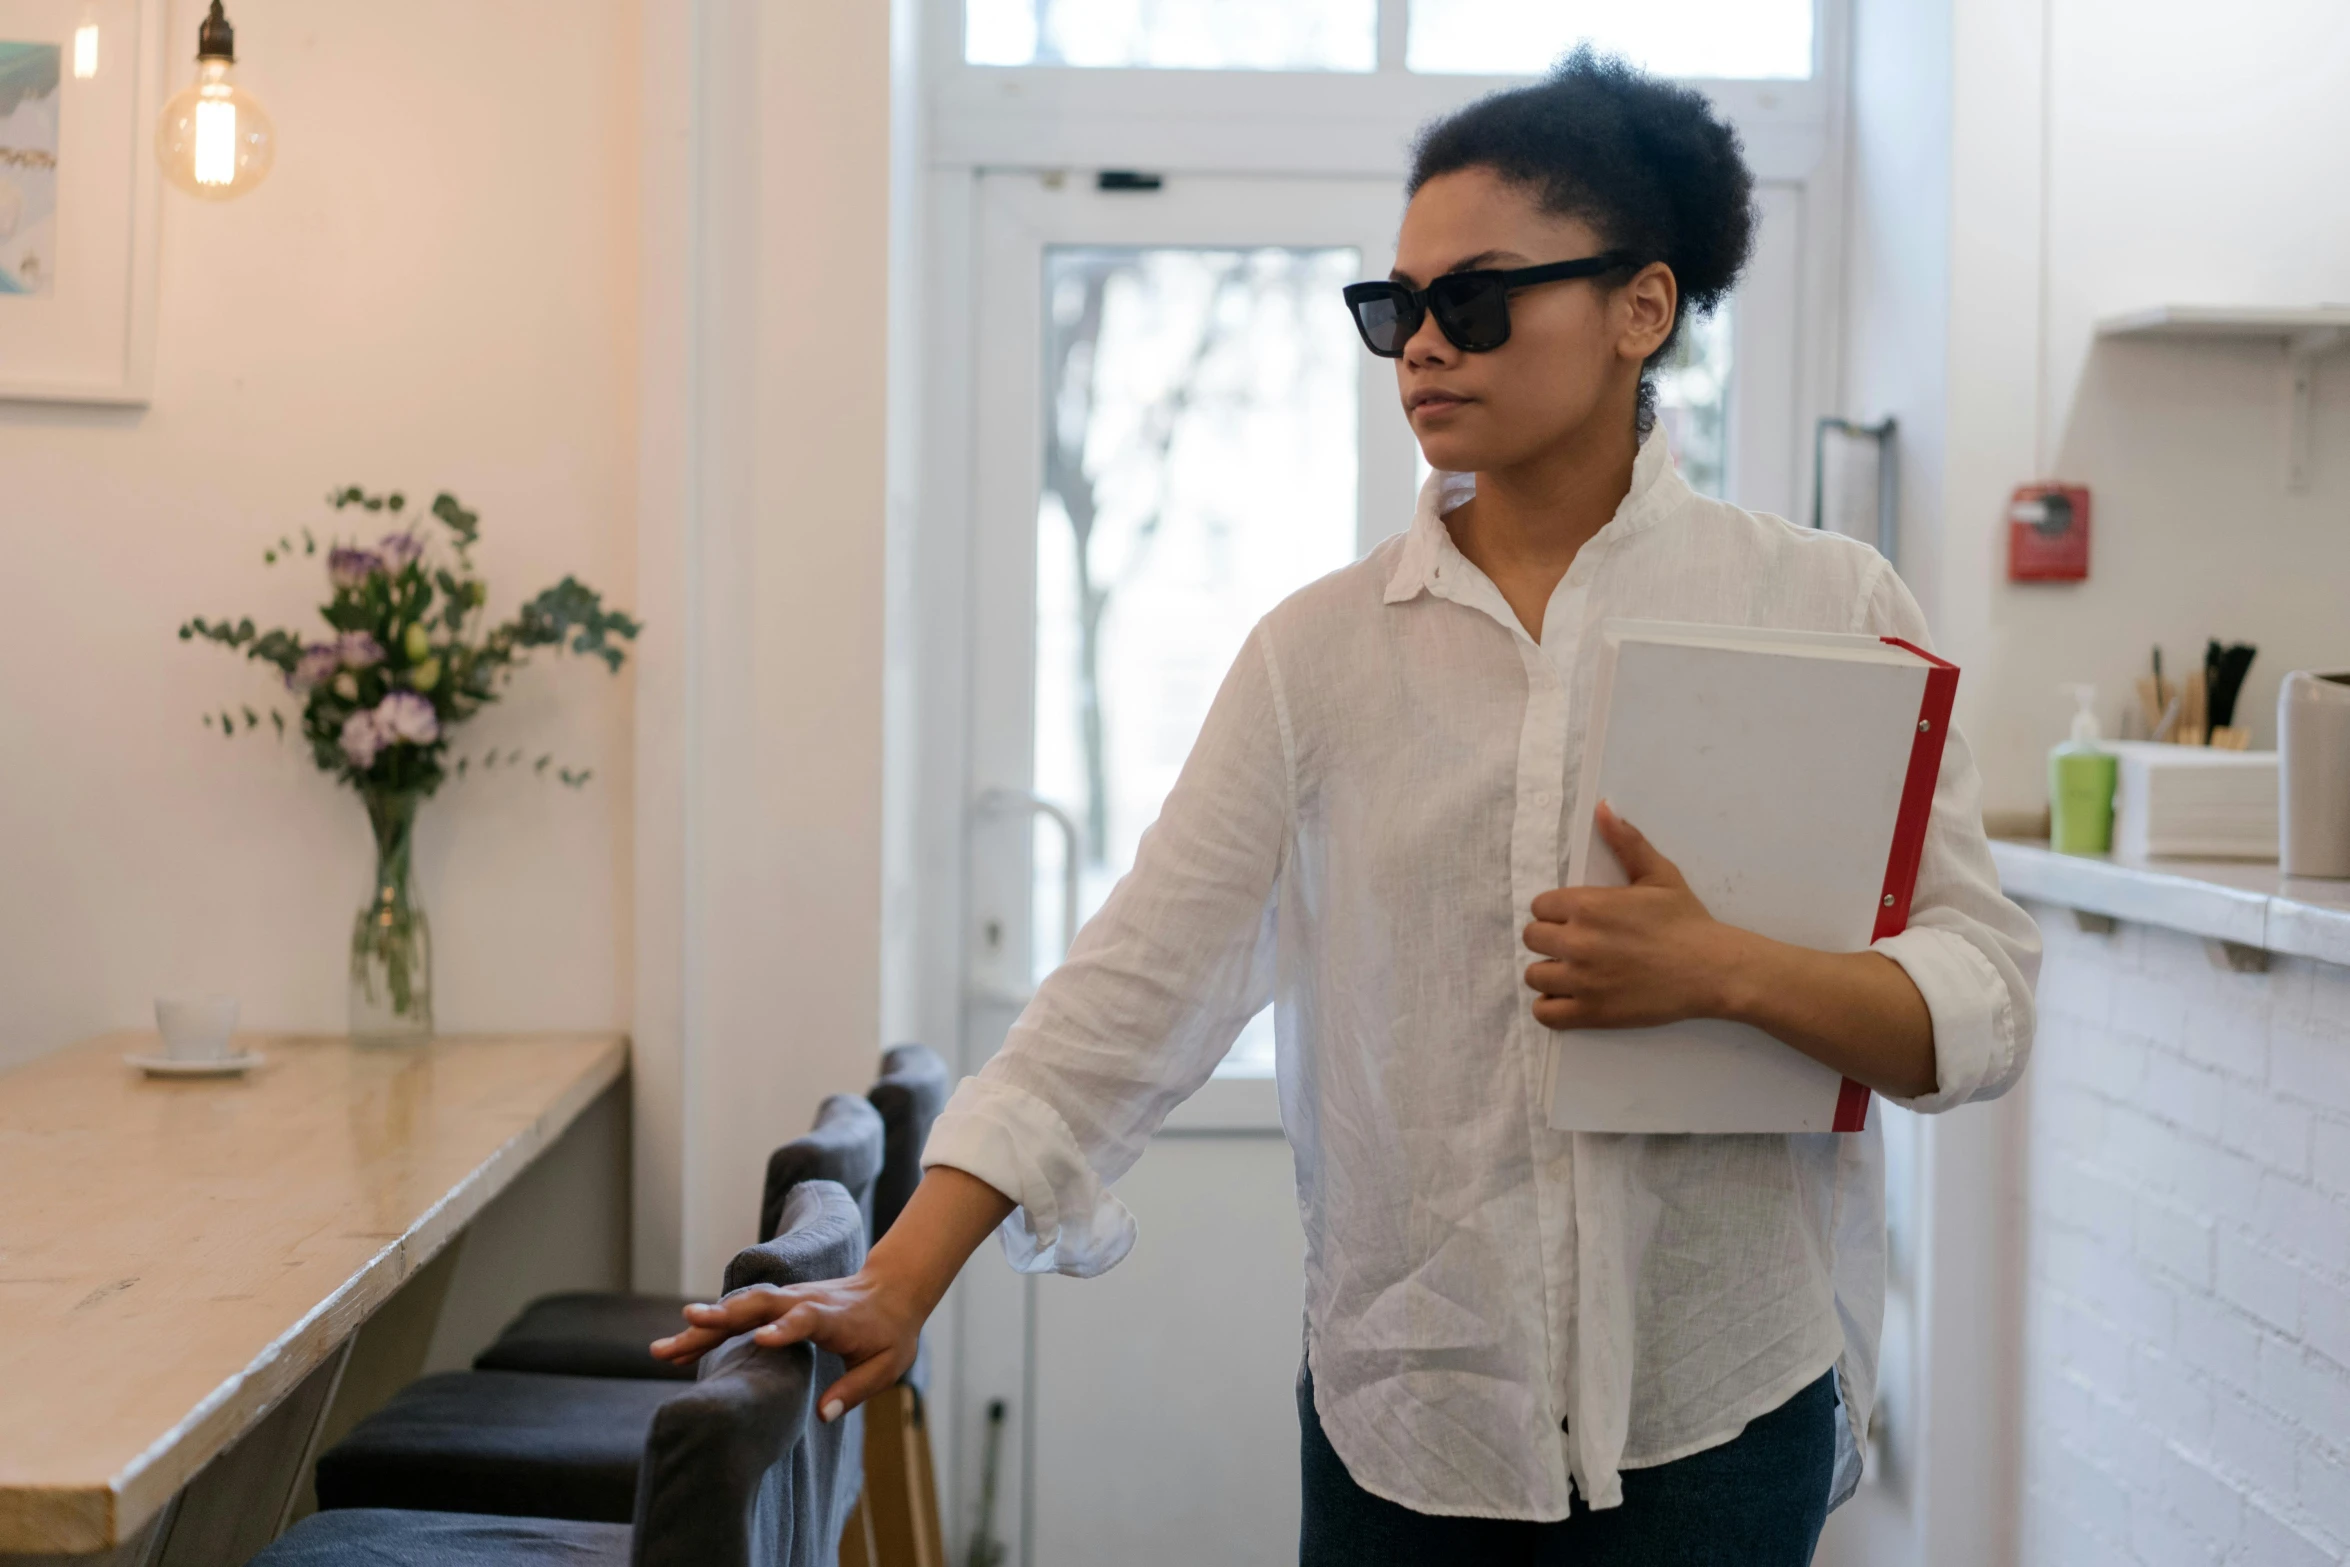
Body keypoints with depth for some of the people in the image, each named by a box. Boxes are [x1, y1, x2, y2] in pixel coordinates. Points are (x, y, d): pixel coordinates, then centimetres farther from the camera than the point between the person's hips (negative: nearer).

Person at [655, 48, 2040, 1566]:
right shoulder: (1323, 649, 2)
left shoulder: (1825, 608, -2)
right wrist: (900, 1287, -12)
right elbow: (1140, 975, -4)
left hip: (1717, 1412, -1)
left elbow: (1985, 998, -3)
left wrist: (1725, 971, -21)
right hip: (1400, 1412, 2)